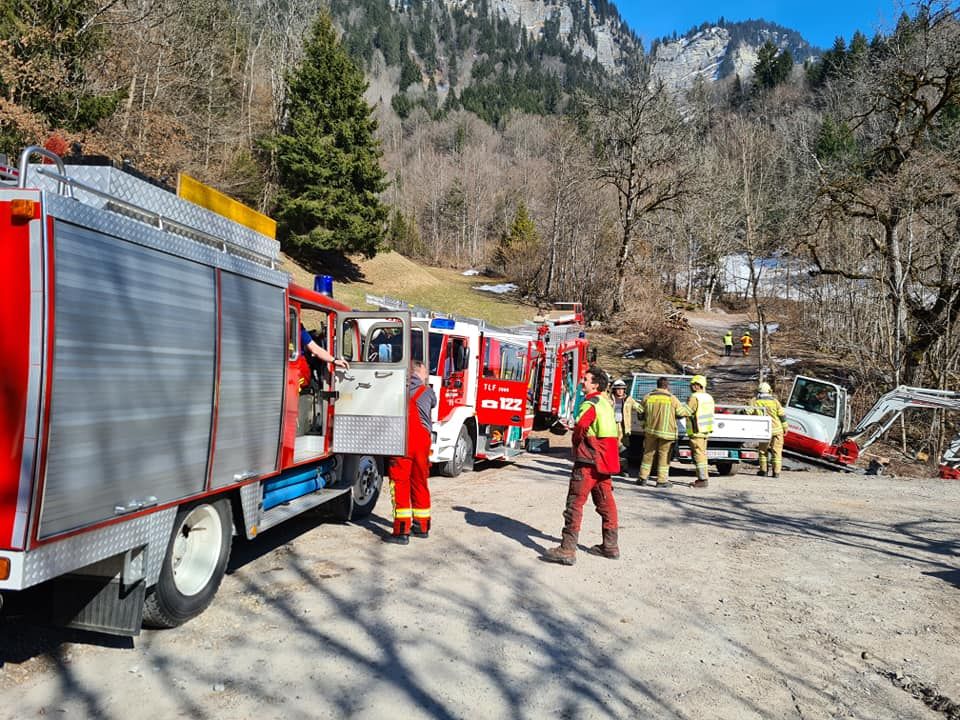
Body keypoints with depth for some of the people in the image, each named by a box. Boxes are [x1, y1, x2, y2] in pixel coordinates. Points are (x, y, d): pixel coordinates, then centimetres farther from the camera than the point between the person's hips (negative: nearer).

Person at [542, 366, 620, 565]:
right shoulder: (606, 403, 15)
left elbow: (581, 426, -28)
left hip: (588, 461, -9)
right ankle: (610, 545, 23)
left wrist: (576, 439, -6)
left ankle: (567, 549, -8)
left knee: (575, 502, -7)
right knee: (605, 502, 15)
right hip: (605, 460, 9)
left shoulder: (590, 404, -14)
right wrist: (574, 428, 15)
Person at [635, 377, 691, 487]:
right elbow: (683, 412, -2)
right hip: (666, 431, -3)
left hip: (650, 430, 3)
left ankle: (643, 477, 15)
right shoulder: (671, 398, -7)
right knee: (664, 455, 4)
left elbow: (639, 411, 8)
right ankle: (662, 480, 5)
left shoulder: (648, 397, 2)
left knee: (648, 453, 13)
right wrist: (687, 408, 18)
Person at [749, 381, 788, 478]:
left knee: (763, 450, 14)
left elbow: (748, 412, -8)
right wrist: (785, 427, 11)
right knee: (776, 451, 5)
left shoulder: (754, 402, -1)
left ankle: (763, 470, 15)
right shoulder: (774, 401, 0)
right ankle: (776, 472, 4)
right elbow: (782, 415, 1)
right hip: (777, 429, 0)